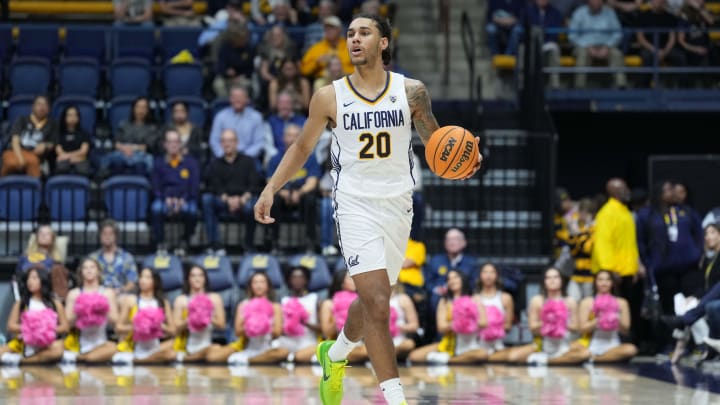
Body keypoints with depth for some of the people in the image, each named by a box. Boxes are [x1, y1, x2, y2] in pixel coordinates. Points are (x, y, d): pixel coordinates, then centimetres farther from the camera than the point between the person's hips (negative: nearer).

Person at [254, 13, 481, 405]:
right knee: (377, 303, -16)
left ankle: (334, 354, 46)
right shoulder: (329, 97, -2)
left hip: (397, 207, 3)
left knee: (372, 301, 16)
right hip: (355, 206, -3)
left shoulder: (411, 92, -1)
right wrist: (270, 189, 2)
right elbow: (302, 147, 10)